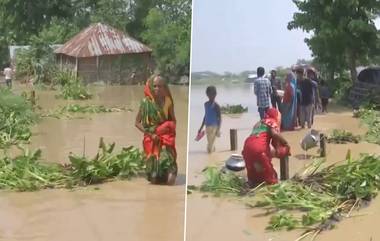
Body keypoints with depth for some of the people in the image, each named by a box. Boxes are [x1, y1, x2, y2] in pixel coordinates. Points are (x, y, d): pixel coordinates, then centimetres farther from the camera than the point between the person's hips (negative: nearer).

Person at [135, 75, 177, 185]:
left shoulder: (167, 102, 0)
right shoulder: (146, 102, -6)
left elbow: (173, 120, 13)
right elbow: (137, 122, -2)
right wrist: (150, 134, -12)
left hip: (166, 138, 1)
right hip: (151, 138, -1)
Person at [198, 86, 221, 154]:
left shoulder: (216, 106, -10)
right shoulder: (206, 104, 11)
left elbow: (219, 118, -9)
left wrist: (218, 130, -17)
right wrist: (201, 128, 22)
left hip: (214, 126, -7)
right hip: (207, 126, 7)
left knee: (210, 147, -12)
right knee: (210, 144, 12)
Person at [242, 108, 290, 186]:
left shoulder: (259, 123, 33)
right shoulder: (272, 122, 11)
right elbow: (275, 134, -8)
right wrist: (286, 143, 4)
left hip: (247, 146, 7)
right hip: (259, 147, -7)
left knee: (253, 172, 21)